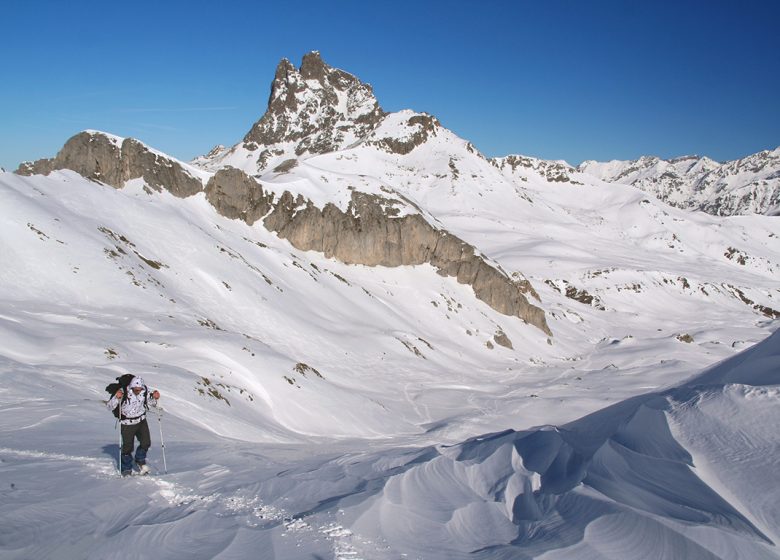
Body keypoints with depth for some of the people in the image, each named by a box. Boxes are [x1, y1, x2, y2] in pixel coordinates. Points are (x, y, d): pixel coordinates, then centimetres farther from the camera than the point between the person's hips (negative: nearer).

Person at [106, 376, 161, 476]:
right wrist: (116, 397, -39)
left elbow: (150, 403, 5)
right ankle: (127, 469, 21)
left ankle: (140, 460, 27)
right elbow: (109, 407, -21)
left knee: (146, 443, -1)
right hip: (127, 423, -3)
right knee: (128, 447, 1)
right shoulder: (124, 392, -25)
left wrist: (154, 398, -17)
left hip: (141, 420, 3)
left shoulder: (144, 391, -13)